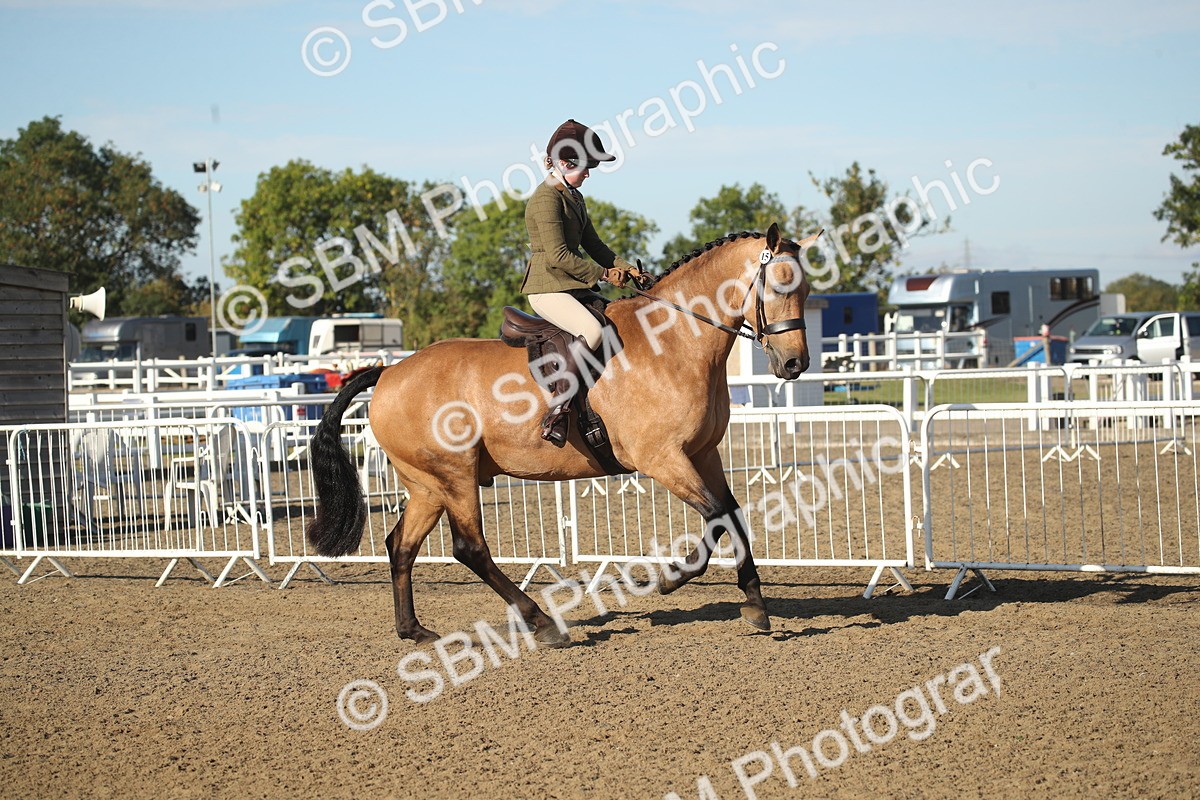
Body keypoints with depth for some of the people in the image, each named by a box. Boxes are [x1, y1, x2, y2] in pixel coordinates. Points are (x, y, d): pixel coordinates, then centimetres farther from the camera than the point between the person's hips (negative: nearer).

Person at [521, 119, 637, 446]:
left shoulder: (574, 197, 18)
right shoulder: (546, 199, -13)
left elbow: (593, 244, 21)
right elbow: (558, 256, -19)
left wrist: (622, 266, 4)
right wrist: (602, 274, -14)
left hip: (575, 287, 10)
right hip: (548, 287, -10)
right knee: (592, 330, -31)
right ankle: (557, 411, -32)